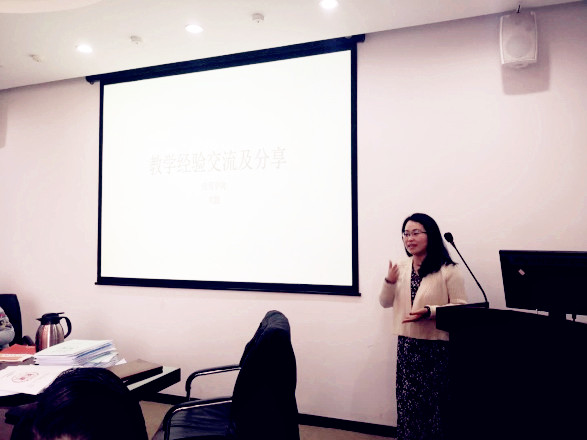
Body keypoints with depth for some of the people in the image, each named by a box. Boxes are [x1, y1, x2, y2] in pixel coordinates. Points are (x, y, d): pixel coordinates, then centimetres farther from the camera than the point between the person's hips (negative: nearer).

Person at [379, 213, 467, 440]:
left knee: (432, 402, 8)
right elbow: (386, 303, 11)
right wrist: (389, 282, -8)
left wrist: (430, 311, -23)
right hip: (406, 344, 4)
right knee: (407, 401, 9)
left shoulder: (448, 270, -10)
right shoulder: (400, 267, 6)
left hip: (436, 346, -4)